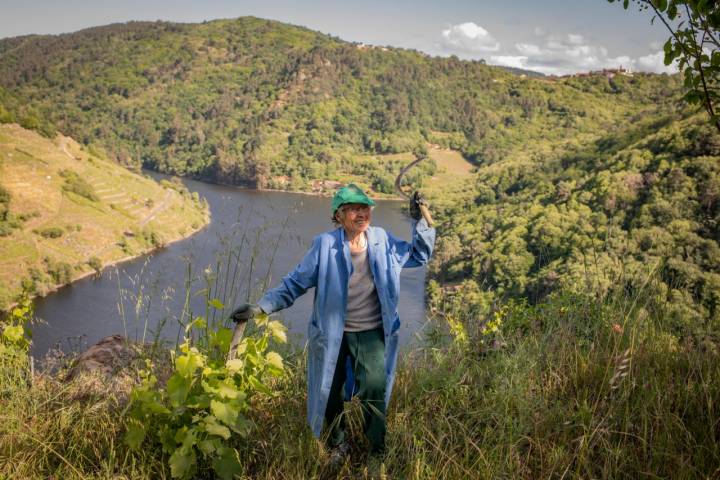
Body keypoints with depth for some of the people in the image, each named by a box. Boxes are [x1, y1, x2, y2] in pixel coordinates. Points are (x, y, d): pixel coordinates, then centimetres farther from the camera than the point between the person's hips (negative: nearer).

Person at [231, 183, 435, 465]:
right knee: (331, 394, 12)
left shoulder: (382, 240, -2)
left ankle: (378, 451, 3)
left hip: (372, 333, 1)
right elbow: (295, 283, -7)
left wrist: (420, 220, -1)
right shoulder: (325, 245, -11)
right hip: (334, 334, -1)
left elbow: (419, 255, 12)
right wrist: (260, 307, -17)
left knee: (374, 389, -17)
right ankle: (337, 446, 39)